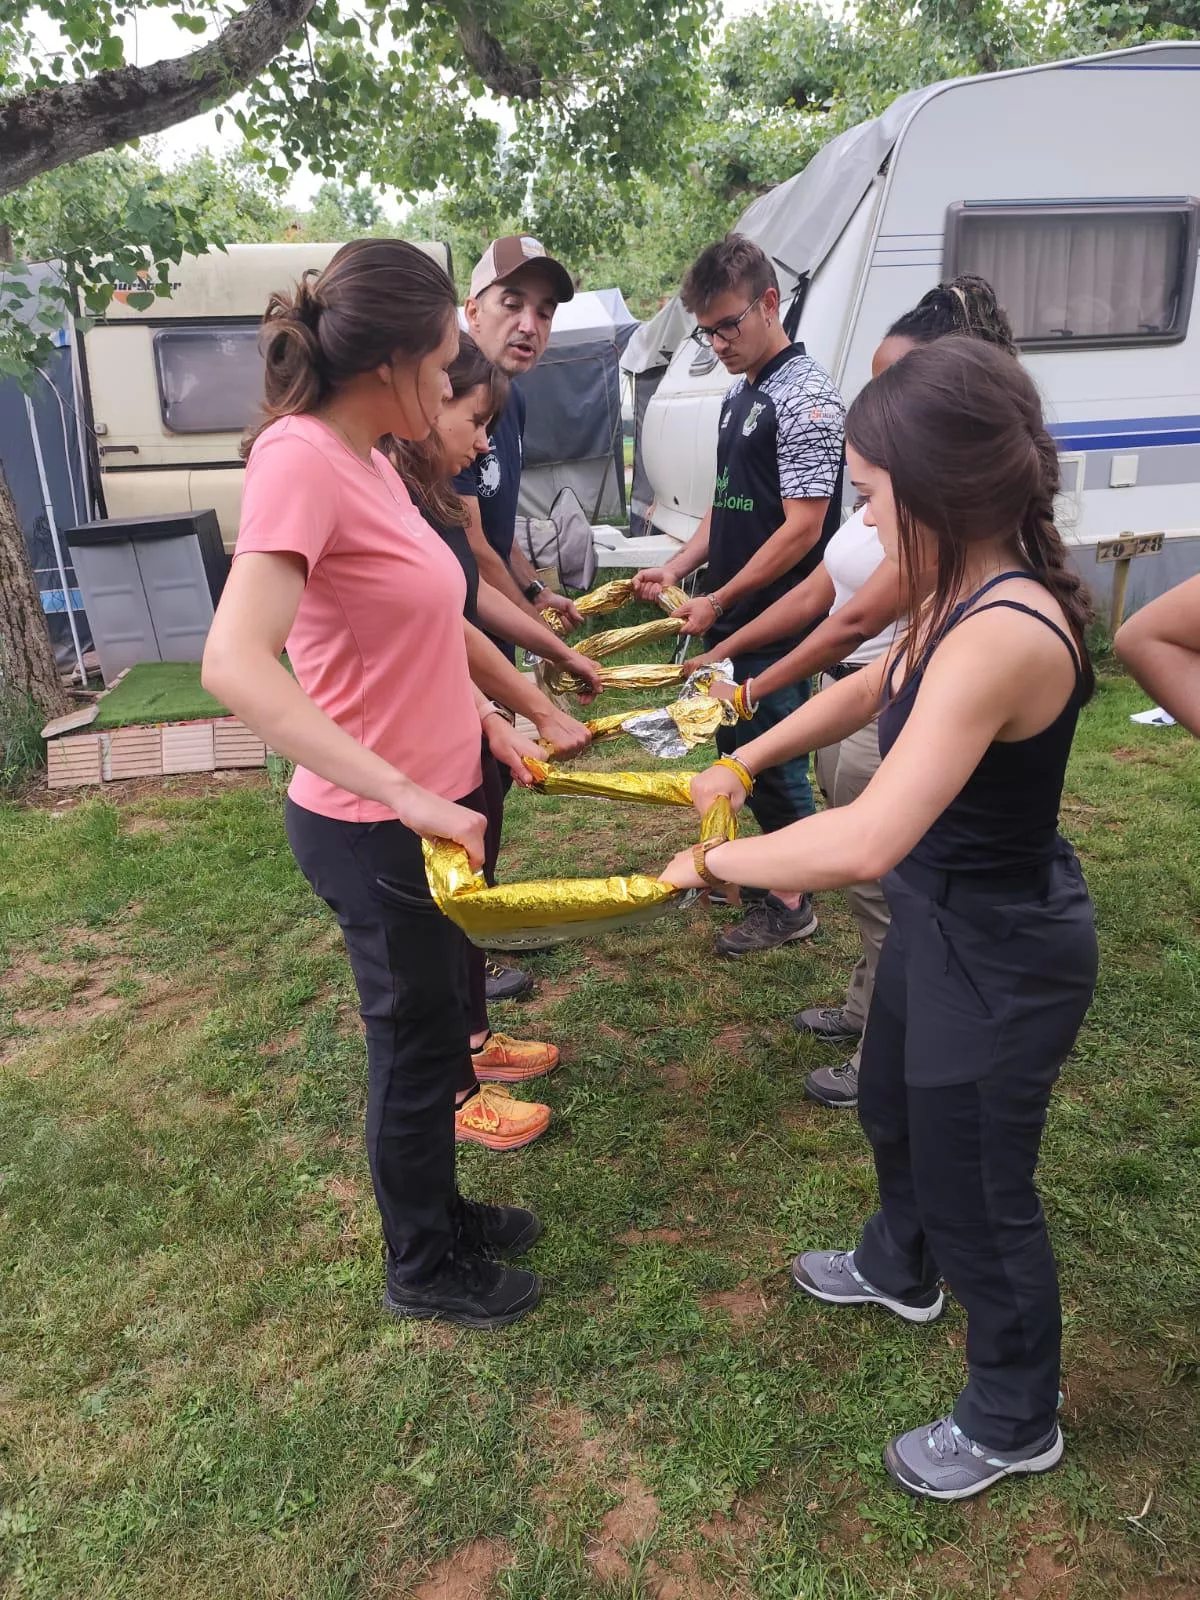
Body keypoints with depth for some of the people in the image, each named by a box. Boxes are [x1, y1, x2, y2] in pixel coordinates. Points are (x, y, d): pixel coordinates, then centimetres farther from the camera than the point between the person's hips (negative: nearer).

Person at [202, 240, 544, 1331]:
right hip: (374, 829, -8)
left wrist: (483, 715, 13)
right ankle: (423, 1268, 36)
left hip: (430, 806, 8)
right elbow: (234, 662, -35)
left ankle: (437, 1210, 47)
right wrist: (405, 796, -35)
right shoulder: (298, 458, -22)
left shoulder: (364, 456, 5)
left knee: (436, 1024, 23)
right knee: (418, 1041, 11)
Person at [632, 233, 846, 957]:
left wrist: (718, 601, -16)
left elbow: (802, 528, -20)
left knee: (776, 759, 2)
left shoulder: (805, 397, -15)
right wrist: (677, 569, 5)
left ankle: (791, 902, 18)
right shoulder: (740, 394, 13)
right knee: (737, 745, 18)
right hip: (731, 622, 9)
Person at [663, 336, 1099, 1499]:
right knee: (893, 1108, 31)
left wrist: (713, 861, -28)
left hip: (1001, 957, -9)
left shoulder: (1002, 635, -35)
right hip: (941, 921, 10)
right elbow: (874, 686, 15)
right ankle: (900, 1271, 62)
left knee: (977, 1185, 13)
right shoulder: (965, 594, -4)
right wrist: (742, 763, 9)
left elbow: (865, 841, -44)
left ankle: (1014, 1422, 42)